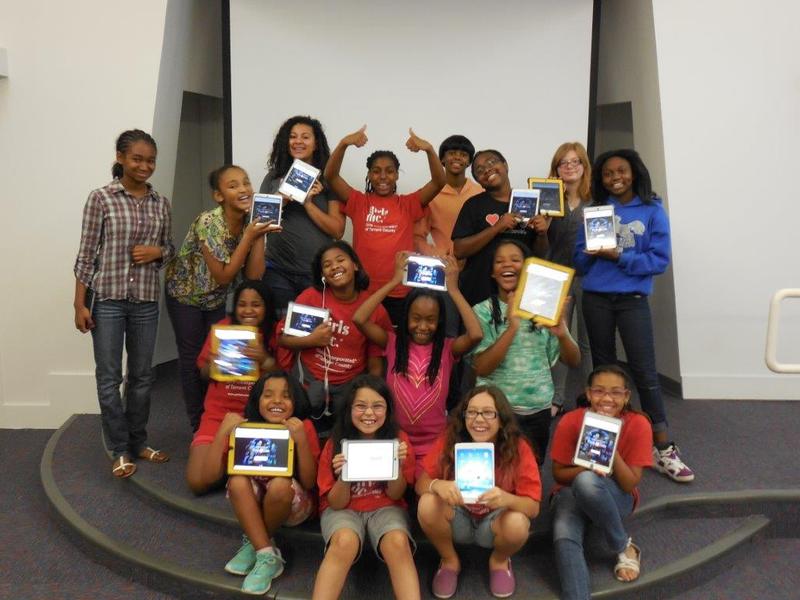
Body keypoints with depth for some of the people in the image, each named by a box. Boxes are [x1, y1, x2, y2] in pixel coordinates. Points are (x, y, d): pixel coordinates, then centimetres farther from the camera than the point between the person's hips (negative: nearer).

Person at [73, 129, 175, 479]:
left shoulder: (161, 204, 7)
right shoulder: (101, 198, -4)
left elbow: (169, 248, 17)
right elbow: (86, 253, -5)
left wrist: (157, 252, -7)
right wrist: (79, 303, -7)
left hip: (146, 301, 4)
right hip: (106, 298, -3)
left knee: (142, 375, 12)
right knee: (109, 377, 3)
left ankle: (138, 443, 27)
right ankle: (121, 451, 17)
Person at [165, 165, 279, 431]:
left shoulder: (250, 220, -14)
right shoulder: (208, 222, -31)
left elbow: (253, 275, -18)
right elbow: (224, 276, -29)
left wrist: (259, 234, -26)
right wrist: (248, 236, -34)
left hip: (216, 298, 5)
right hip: (186, 295, -5)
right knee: (193, 360, 6)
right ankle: (199, 426, 22)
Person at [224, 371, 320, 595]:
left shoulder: (304, 427, -16)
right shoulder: (248, 426, -8)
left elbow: (309, 482, -19)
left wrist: (301, 439, -33)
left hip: (294, 504, -2)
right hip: (254, 502, 3)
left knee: (281, 484, -34)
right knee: (237, 481, -28)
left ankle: (254, 544, -7)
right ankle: (268, 556, -21)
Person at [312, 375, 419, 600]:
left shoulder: (398, 439, -8)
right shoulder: (335, 444, -10)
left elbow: (394, 495, -3)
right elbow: (337, 503, -6)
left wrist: (398, 466, -23)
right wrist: (343, 476, -27)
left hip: (385, 507, 1)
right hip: (343, 509, 0)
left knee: (398, 543, -32)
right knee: (345, 542, -34)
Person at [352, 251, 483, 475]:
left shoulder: (447, 348, -3)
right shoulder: (393, 343, -2)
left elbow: (476, 335, -23)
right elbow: (359, 319, -16)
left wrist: (453, 289, -17)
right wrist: (395, 281, -14)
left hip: (434, 444, 0)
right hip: (395, 440, 0)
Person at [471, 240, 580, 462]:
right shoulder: (483, 311, -6)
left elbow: (573, 361, 1)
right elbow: (481, 368, -17)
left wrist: (562, 334, -19)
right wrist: (512, 328, -27)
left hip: (538, 410, 3)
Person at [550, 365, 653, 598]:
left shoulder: (638, 425, -16)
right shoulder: (570, 421, -15)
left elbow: (630, 484, -15)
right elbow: (559, 474, -6)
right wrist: (587, 467, -27)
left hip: (617, 496, 0)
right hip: (572, 491, 1)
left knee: (586, 482, -36)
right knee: (564, 538, -33)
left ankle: (624, 548, -13)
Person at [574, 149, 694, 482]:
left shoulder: (653, 211, 1)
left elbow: (659, 260, -7)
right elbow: (579, 262, 7)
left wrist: (618, 256, -17)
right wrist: (592, 252, -14)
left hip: (633, 300, -2)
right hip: (596, 299, 3)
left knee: (644, 371, -6)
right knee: (604, 368, 10)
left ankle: (663, 449, 0)